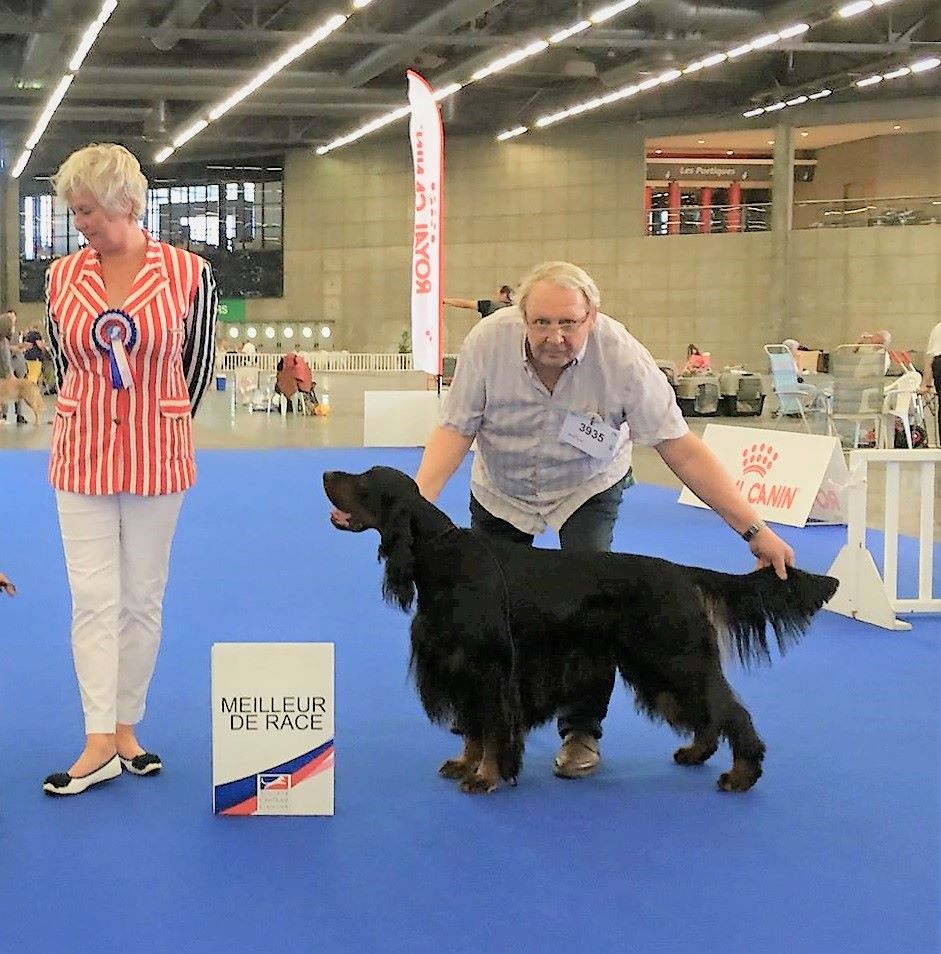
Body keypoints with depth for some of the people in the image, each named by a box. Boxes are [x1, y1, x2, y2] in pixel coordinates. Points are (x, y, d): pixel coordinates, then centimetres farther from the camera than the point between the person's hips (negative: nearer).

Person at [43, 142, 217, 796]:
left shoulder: (188, 274, -5)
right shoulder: (62, 277, 1)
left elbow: (198, 362, 4)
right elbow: (63, 364, 12)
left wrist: (160, 426, 9)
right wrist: (92, 424, 13)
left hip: (157, 458, -1)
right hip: (82, 456, 2)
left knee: (143, 599, 7)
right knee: (93, 600, -1)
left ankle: (126, 727, 19)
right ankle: (101, 742, 2)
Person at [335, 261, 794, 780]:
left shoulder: (622, 357, -34)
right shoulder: (488, 340, -31)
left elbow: (681, 448, -30)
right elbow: (455, 431, -24)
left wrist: (754, 530, -32)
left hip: (587, 488, -2)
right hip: (500, 490, 2)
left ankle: (582, 731, -1)